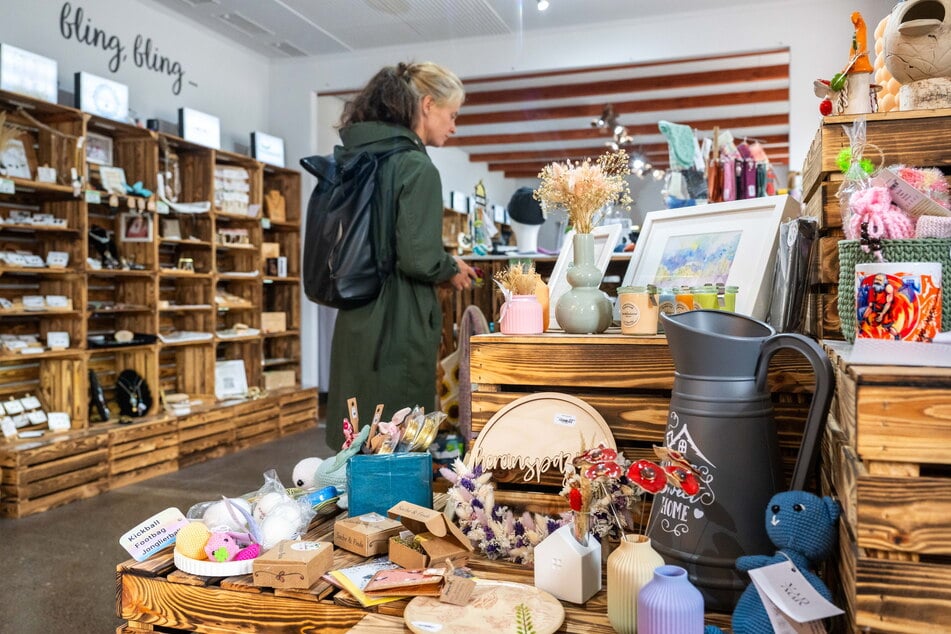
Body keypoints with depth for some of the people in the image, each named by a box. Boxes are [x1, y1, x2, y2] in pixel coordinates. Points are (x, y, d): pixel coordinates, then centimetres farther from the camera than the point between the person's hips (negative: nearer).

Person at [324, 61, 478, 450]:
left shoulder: (356, 156, 12)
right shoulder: (416, 166, -13)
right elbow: (417, 258, -21)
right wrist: (452, 271, 0)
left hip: (355, 322, 8)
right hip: (398, 326, -8)